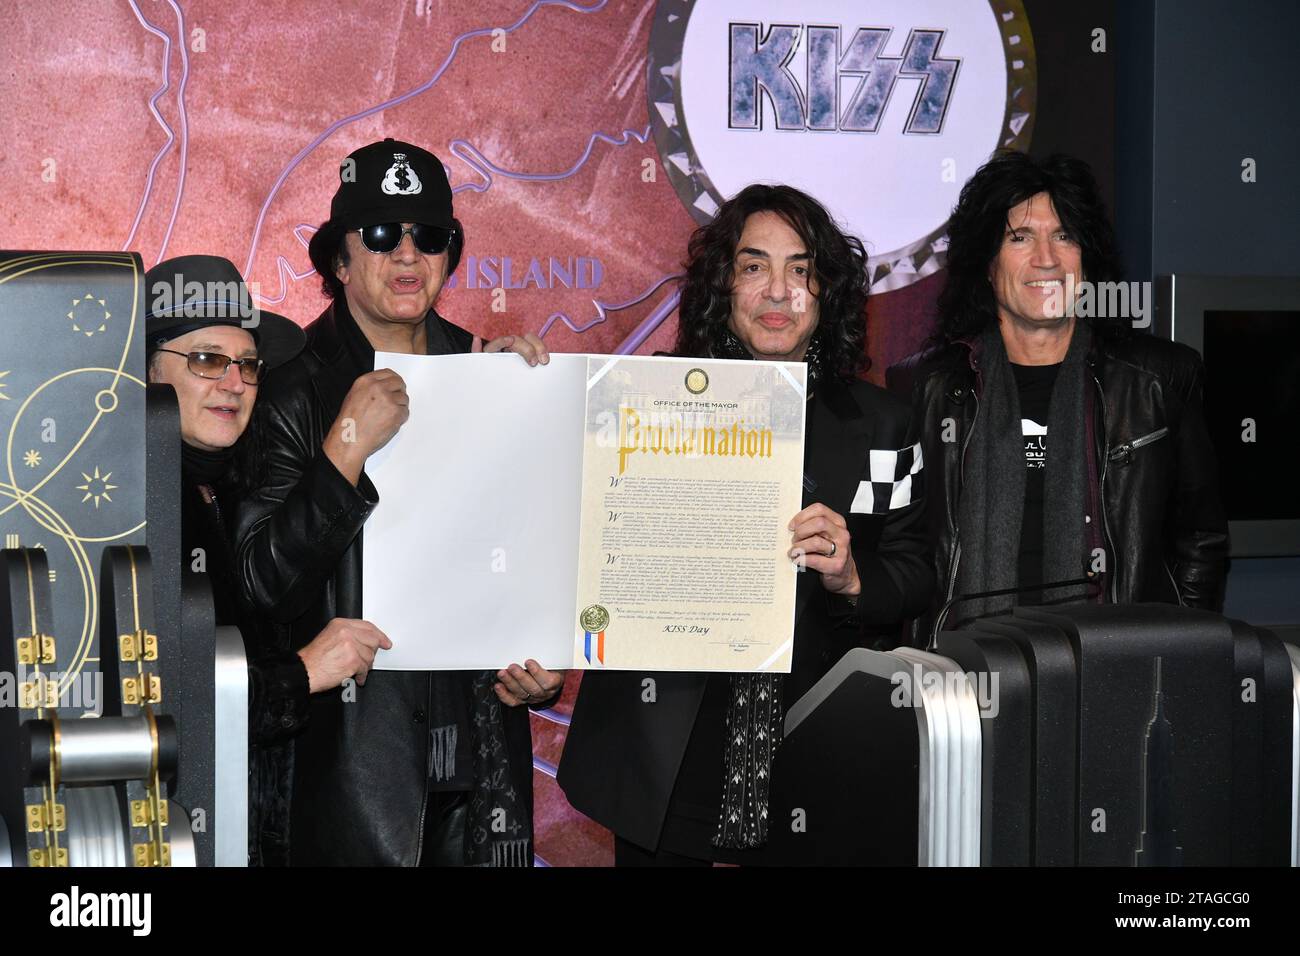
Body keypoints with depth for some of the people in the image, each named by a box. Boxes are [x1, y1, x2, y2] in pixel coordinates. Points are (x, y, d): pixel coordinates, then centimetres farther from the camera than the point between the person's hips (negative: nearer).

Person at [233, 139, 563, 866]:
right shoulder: (294, 389, -6)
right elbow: (263, 588, -14)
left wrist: (544, 669, 4)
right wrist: (345, 453, -22)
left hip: (484, 748, 4)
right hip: (353, 746, -4)